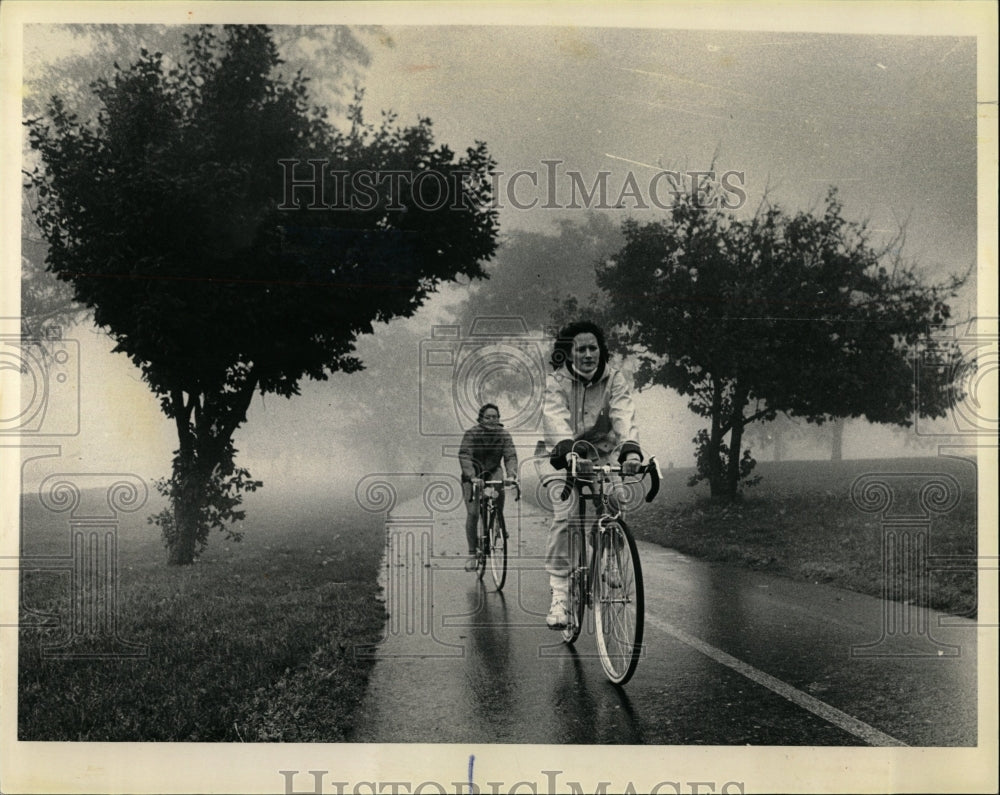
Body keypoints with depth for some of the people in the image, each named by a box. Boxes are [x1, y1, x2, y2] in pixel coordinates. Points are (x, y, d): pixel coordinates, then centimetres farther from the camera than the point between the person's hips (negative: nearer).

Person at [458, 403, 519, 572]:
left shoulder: (503, 435, -8)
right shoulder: (472, 434, -16)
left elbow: (511, 456, -17)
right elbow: (464, 456, -26)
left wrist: (511, 475, -37)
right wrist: (472, 477, -43)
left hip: (492, 473, 2)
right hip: (472, 476, -2)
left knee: (500, 491, -29)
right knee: (472, 513, -13)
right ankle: (472, 554, -3)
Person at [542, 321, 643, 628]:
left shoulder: (615, 379, -10)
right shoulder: (557, 381, -13)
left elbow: (624, 416, -26)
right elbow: (555, 417, -30)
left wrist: (630, 449, -45)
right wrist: (567, 449, -50)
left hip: (602, 455, 1)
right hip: (567, 456, -1)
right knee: (563, 518, -17)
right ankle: (559, 593, -15)